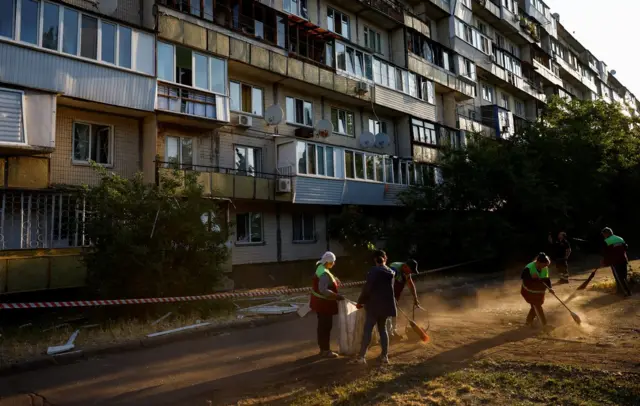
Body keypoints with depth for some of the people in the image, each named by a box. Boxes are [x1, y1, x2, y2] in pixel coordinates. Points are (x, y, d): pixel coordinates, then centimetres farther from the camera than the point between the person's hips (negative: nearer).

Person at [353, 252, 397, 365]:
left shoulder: (373, 271, -13)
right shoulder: (390, 272, 7)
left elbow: (367, 288, -16)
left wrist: (360, 301, -5)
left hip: (374, 305, -6)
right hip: (386, 304, 6)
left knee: (367, 330, -3)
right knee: (383, 329, 16)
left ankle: (361, 356, -3)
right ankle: (384, 356, 16)